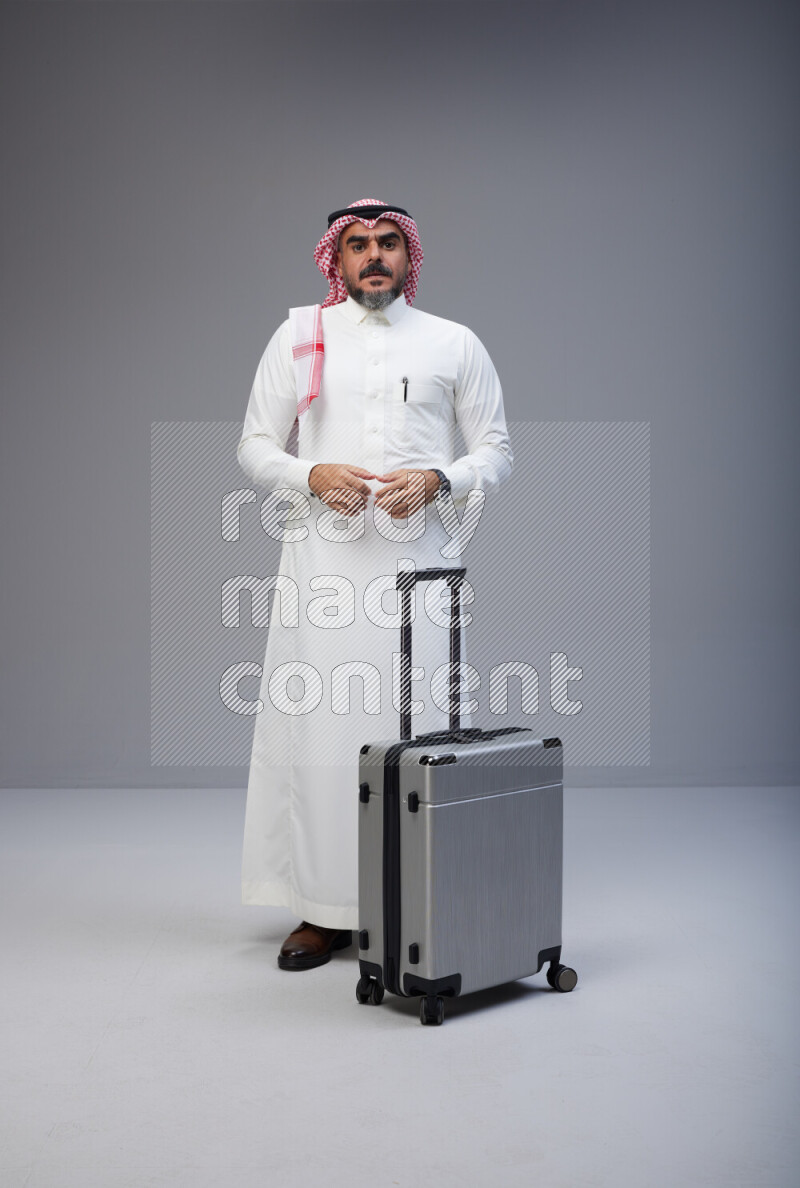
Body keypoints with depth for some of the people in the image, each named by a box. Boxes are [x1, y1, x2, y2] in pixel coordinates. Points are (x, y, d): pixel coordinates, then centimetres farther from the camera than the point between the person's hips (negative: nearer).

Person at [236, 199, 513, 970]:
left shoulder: (455, 345, 11)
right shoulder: (298, 337, 11)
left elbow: (495, 451, 10)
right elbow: (254, 448, 10)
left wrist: (436, 481, -10)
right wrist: (314, 476, -10)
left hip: (415, 559, 0)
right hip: (322, 559, 0)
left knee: (416, 727, -2)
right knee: (318, 725, -2)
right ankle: (322, 908, 7)